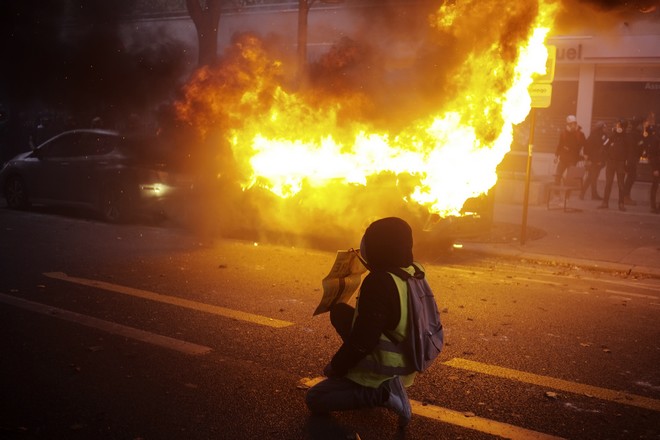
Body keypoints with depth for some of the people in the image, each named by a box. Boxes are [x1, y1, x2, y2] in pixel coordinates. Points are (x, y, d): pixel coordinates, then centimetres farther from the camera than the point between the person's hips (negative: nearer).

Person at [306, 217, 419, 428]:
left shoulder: (379, 283, -30)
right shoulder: (414, 272, -5)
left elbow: (362, 342, -27)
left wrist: (335, 367, -10)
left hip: (381, 370, -8)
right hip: (405, 361, 8)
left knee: (314, 399, 7)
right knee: (339, 311, 18)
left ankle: (382, 392, -8)